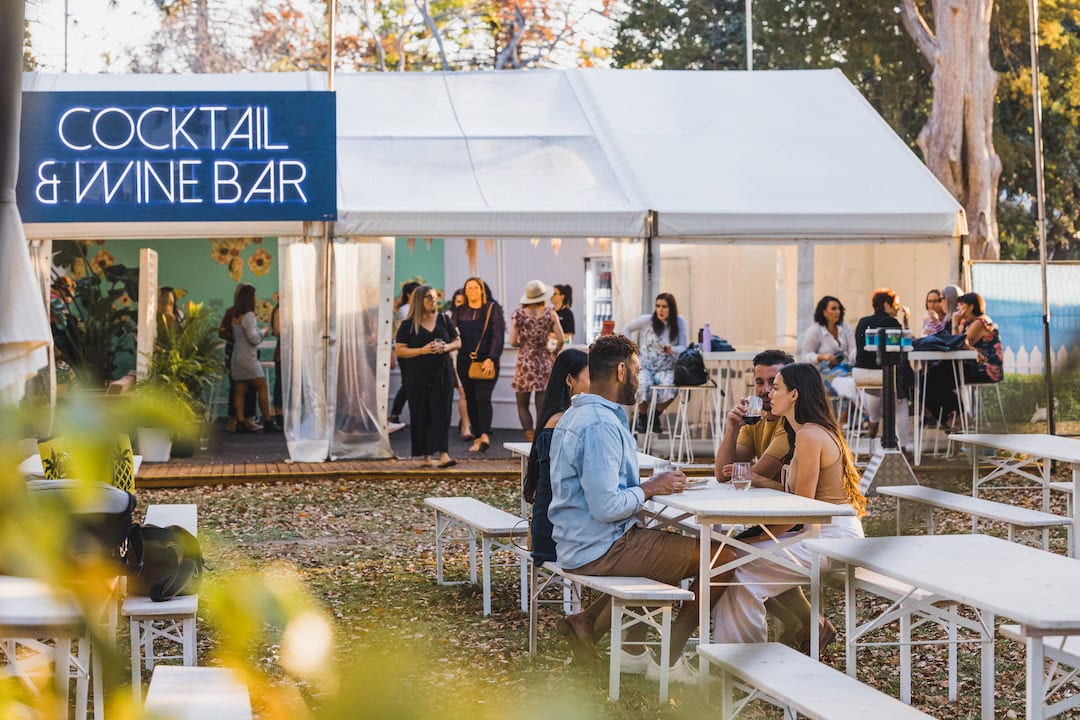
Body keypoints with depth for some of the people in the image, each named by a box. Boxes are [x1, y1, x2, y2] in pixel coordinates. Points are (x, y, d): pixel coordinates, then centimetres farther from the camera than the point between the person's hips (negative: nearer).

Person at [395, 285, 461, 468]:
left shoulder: (443, 320, 8)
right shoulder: (408, 325, -1)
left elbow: (457, 342, 14)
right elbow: (400, 350, -4)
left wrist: (447, 347, -8)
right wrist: (422, 350, -16)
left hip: (442, 372, 2)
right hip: (418, 376, -1)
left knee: (441, 412, -7)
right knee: (421, 415, 1)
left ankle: (443, 454, -15)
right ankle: (426, 456, 9)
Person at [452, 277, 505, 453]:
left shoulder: (492, 309, 2)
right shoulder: (459, 311, 12)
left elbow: (498, 336, -4)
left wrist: (491, 359, -14)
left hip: (486, 361, -4)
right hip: (465, 362, 4)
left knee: (483, 397, -16)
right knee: (470, 399, 4)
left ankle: (484, 435, -25)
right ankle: (477, 438, 9)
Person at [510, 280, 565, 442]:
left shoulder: (518, 314, -3)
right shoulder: (550, 314, -2)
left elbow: (513, 341, -8)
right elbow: (560, 340, -7)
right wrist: (554, 353, 12)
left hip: (524, 361, -1)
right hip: (544, 361, 1)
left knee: (523, 405, 8)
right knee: (542, 406, 5)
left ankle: (530, 438, -5)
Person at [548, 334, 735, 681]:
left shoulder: (577, 415, 12)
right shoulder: (601, 425, -21)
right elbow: (606, 507, -26)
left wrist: (651, 484, 9)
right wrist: (650, 488, -11)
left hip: (576, 544, 11)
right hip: (600, 548, -11)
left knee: (673, 545, 32)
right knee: (722, 559, -9)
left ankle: (587, 622, 18)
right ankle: (668, 659, 4)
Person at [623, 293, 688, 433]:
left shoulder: (679, 323, 1)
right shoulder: (647, 321, -3)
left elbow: (683, 347, 0)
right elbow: (627, 329, 12)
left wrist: (672, 350, -22)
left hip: (665, 369, 1)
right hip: (645, 367, -1)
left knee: (670, 386, -34)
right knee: (643, 385, -36)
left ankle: (656, 415, -2)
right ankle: (642, 416, -4)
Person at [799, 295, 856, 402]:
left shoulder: (845, 328, 12)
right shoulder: (814, 331, 0)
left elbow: (853, 350, 5)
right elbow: (805, 356, 0)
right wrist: (822, 357, -17)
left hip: (844, 366, 4)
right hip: (824, 370, -4)